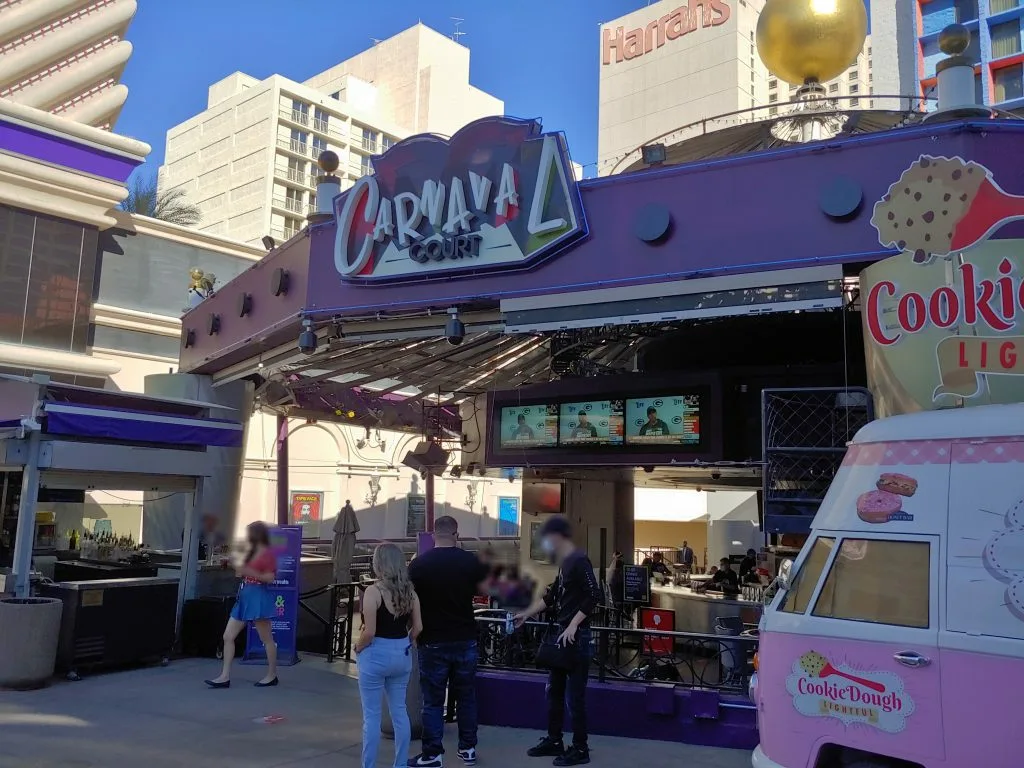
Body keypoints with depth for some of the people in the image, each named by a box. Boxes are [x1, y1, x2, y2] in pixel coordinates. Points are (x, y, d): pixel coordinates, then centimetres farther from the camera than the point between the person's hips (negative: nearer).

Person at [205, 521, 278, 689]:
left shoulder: (268, 553, -10)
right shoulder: (252, 553, 17)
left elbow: (270, 578, -18)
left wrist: (250, 572, -27)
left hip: (258, 597, -9)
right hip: (245, 597, 9)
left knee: (266, 639, 1)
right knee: (228, 636, 3)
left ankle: (272, 675, 12)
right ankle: (225, 677, 4)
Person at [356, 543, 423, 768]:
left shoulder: (373, 591, -16)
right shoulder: (409, 591, 1)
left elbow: (369, 632, -18)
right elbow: (418, 627, 3)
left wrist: (358, 647, 0)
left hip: (376, 654, -6)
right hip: (402, 654, 6)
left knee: (372, 715, 6)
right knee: (399, 711, 16)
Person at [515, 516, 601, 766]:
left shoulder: (579, 560, -15)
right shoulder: (565, 562, 14)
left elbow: (594, 596, -22)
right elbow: (552, 595, 24)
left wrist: (573, 626, -24)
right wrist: (527, 613, 25)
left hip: (576, 636, -10)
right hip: (562, 634, 10)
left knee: (574, 695, 0)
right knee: (554, 690, 16)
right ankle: (554, 740, 28)